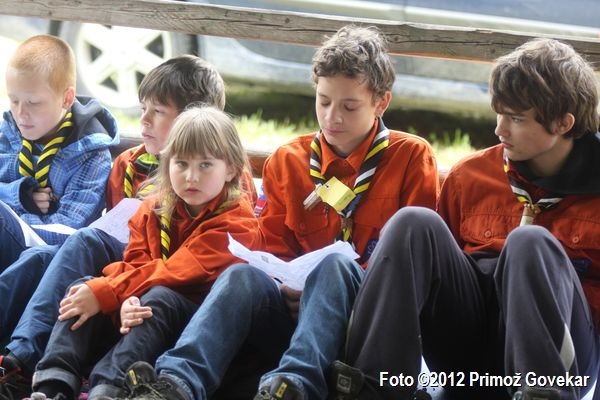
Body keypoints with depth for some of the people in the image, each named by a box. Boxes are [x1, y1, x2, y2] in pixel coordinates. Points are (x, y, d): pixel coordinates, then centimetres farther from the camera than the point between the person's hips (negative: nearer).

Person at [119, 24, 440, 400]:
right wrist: (286, 286, -8)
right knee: (244, 275, -30)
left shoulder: (411, 156, 6)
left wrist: (367, 277, -15)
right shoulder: (288, 160, 15)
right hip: (295, 306, 3)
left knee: (334, 265, -35)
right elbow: (274, 250, 15)